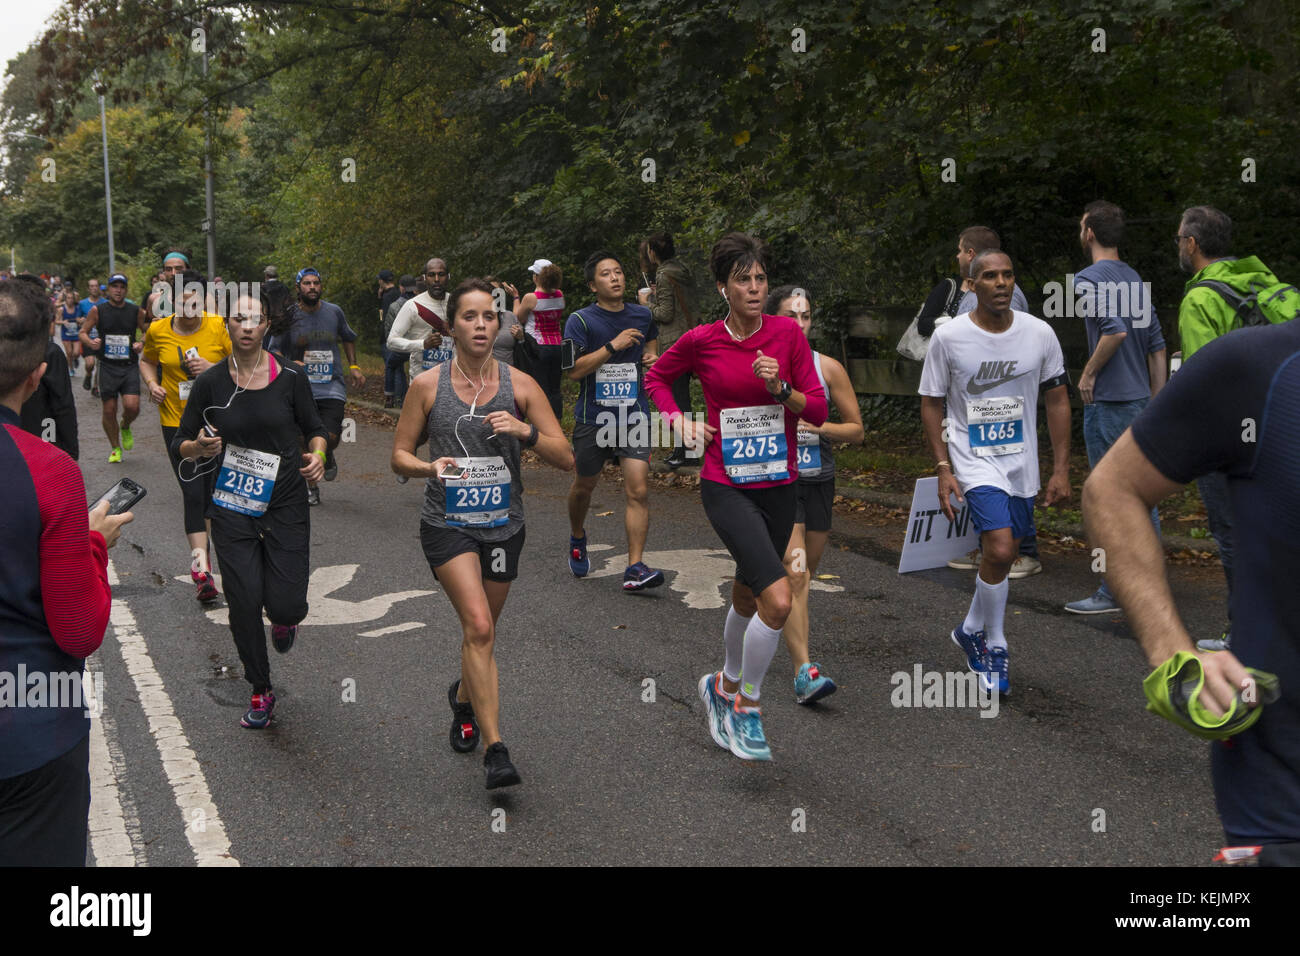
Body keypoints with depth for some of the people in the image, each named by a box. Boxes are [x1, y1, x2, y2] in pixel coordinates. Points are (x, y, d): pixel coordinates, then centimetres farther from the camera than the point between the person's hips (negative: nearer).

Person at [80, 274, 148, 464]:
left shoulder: (136, 311, 4)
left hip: (130, 367, 0)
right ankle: (115, 448, 20)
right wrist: (90, 342, -13)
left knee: (132, 406, -15)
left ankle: (125, 428, 20)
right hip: (108, 367, 0)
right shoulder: (97, 310, 1)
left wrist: (141, 344, -4)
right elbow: (83, 332, 8)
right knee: (109, 411, 0)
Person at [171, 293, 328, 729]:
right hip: (231, 509, 1)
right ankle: (261, 692, 20)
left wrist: (317, 456, -11)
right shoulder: (211, 382, -1)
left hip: (285, 505, 0)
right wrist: (200, 447, -17)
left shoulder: (290, 378, -2)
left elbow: (314, 429, 10)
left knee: (286, 606, -7)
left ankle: (284, 620, 34)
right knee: (244, 603, -2)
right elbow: (180, 444, 5)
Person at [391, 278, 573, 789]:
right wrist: (430, 467, -18)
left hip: (503, 525, 3)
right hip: (447, 522, -2)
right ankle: (494, 750, -17)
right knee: (479, 626, -20)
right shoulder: (427, 386, -4)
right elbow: (399, 454, 3)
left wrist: (525, 431, -21)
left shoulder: (520, 385, -2)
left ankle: (464, 697, 49)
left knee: (481, 630, 17)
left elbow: (566, 457, -3)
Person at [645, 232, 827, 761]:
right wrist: (680, 421, -2)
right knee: (778, 598, -19)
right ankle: (747, 705, 1)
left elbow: (818, 410, -2)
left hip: (779, 486, 3)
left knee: (747, 598, 17)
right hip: (726, 488, -3)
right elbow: (656, 377, 13)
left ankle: (724, 687, 44)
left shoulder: (788, 332, -2)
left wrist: (780, 388, -19)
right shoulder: (701, 340, -6)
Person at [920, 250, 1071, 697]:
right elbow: (931, 404, 0)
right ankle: (995, 645, 4)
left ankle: (971, 630, 36)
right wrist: (943, 468, -7)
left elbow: (1057, 399, 6)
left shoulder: (1040, 333, -3)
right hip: (973, 459, -4)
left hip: (1022, 463, 4)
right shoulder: (948, 336, -9)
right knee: (999, 550, -18)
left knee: (1001, 555, 12)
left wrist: (1061, 469, 2)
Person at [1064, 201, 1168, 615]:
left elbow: (1115, 330, -26)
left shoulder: (1089, 279, -11)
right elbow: (1156, 346, 13)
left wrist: (1088, 374, -13)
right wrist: (1157, 404, 15)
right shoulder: (1136, 280, 14)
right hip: (1139, 397, 8)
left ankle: (1113, 591, -1)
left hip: (1108, 403, -8)